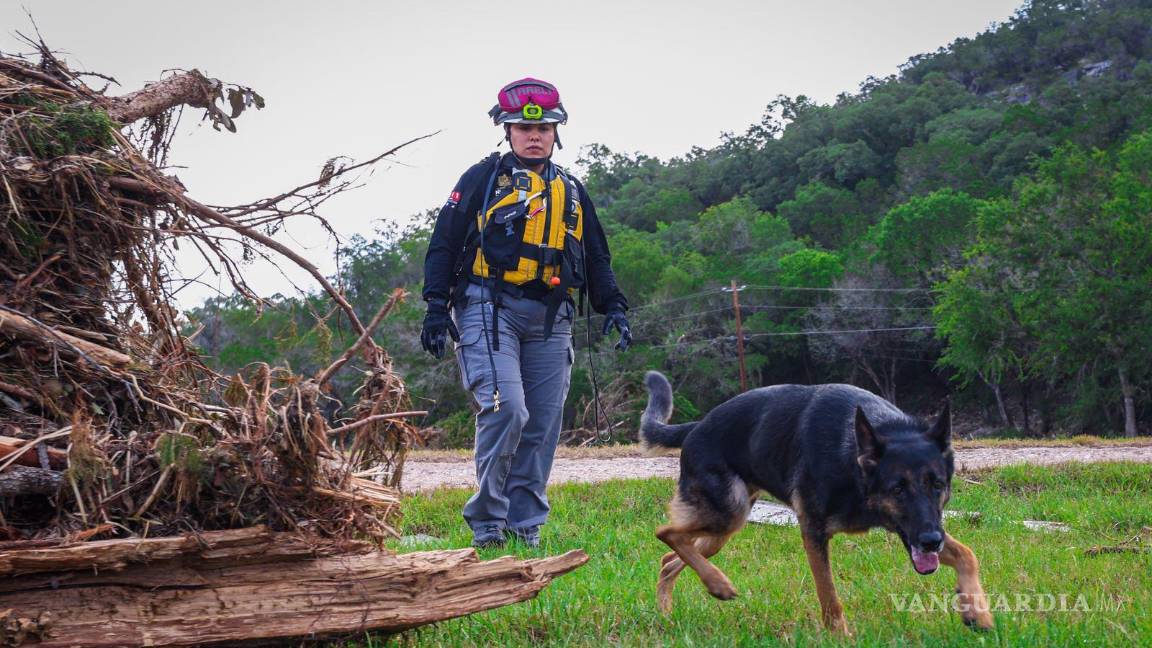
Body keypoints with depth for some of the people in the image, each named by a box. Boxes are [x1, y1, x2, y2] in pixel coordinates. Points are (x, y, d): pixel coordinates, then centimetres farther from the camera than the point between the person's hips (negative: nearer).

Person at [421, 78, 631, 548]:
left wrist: (613, 307, 12)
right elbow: (444, 243, 2)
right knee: (505, 408, -19)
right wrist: (437, 306, -6)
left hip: (550, 321, 5)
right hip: (490, 310, -5)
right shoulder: (483, 178, 6)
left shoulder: (571, 192, 20)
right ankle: (486, 522, -7)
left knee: (543, 425, 1)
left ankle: (524, 527, 9)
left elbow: (596, 259, 26)